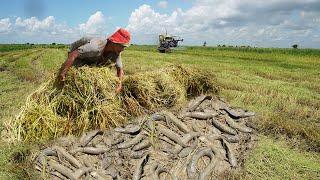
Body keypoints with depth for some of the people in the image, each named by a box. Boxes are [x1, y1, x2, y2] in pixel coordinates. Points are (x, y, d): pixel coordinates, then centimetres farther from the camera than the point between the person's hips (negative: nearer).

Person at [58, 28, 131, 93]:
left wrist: (119, 85, -29)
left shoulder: (116, 53, -22)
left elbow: (120, 69, -14)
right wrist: (63, 73, -49)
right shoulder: (96, 46, -44)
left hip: (92, 59, 6)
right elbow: (73, 54, -46)